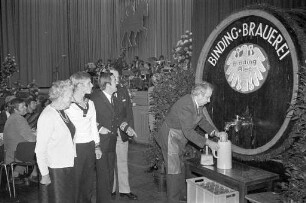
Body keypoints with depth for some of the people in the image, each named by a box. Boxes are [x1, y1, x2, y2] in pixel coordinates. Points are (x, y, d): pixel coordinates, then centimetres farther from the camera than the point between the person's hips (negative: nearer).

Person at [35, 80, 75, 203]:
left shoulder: (62, 112, 5)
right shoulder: (47, 116, -21)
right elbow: (40, 149, -21)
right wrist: (45, 174, -19)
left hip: (68, 165, 8)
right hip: (56, 168, -8)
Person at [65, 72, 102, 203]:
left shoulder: (90, 103, 10)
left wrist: (97, 145, 12)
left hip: (90, 147, 6)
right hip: (75, 148, -6)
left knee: (89, 181, 14)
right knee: (75, 183, 3)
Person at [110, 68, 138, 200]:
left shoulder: (123, 91, 5)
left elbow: (129, 110, 7)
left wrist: (129, 127, 1)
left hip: (122, 134, 4)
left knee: (122, 162, 13)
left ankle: (124, 190, 24)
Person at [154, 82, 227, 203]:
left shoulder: (198, 103, -3)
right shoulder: (185, 105, -31)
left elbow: (202, 120, 8)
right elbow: (188, 131, -31)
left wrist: (216, 132, -6)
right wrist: (208, 143, -29)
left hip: (179, 138, 9)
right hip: (170, 137, -9)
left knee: (180, 167, 18)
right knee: (174, 169, -3)